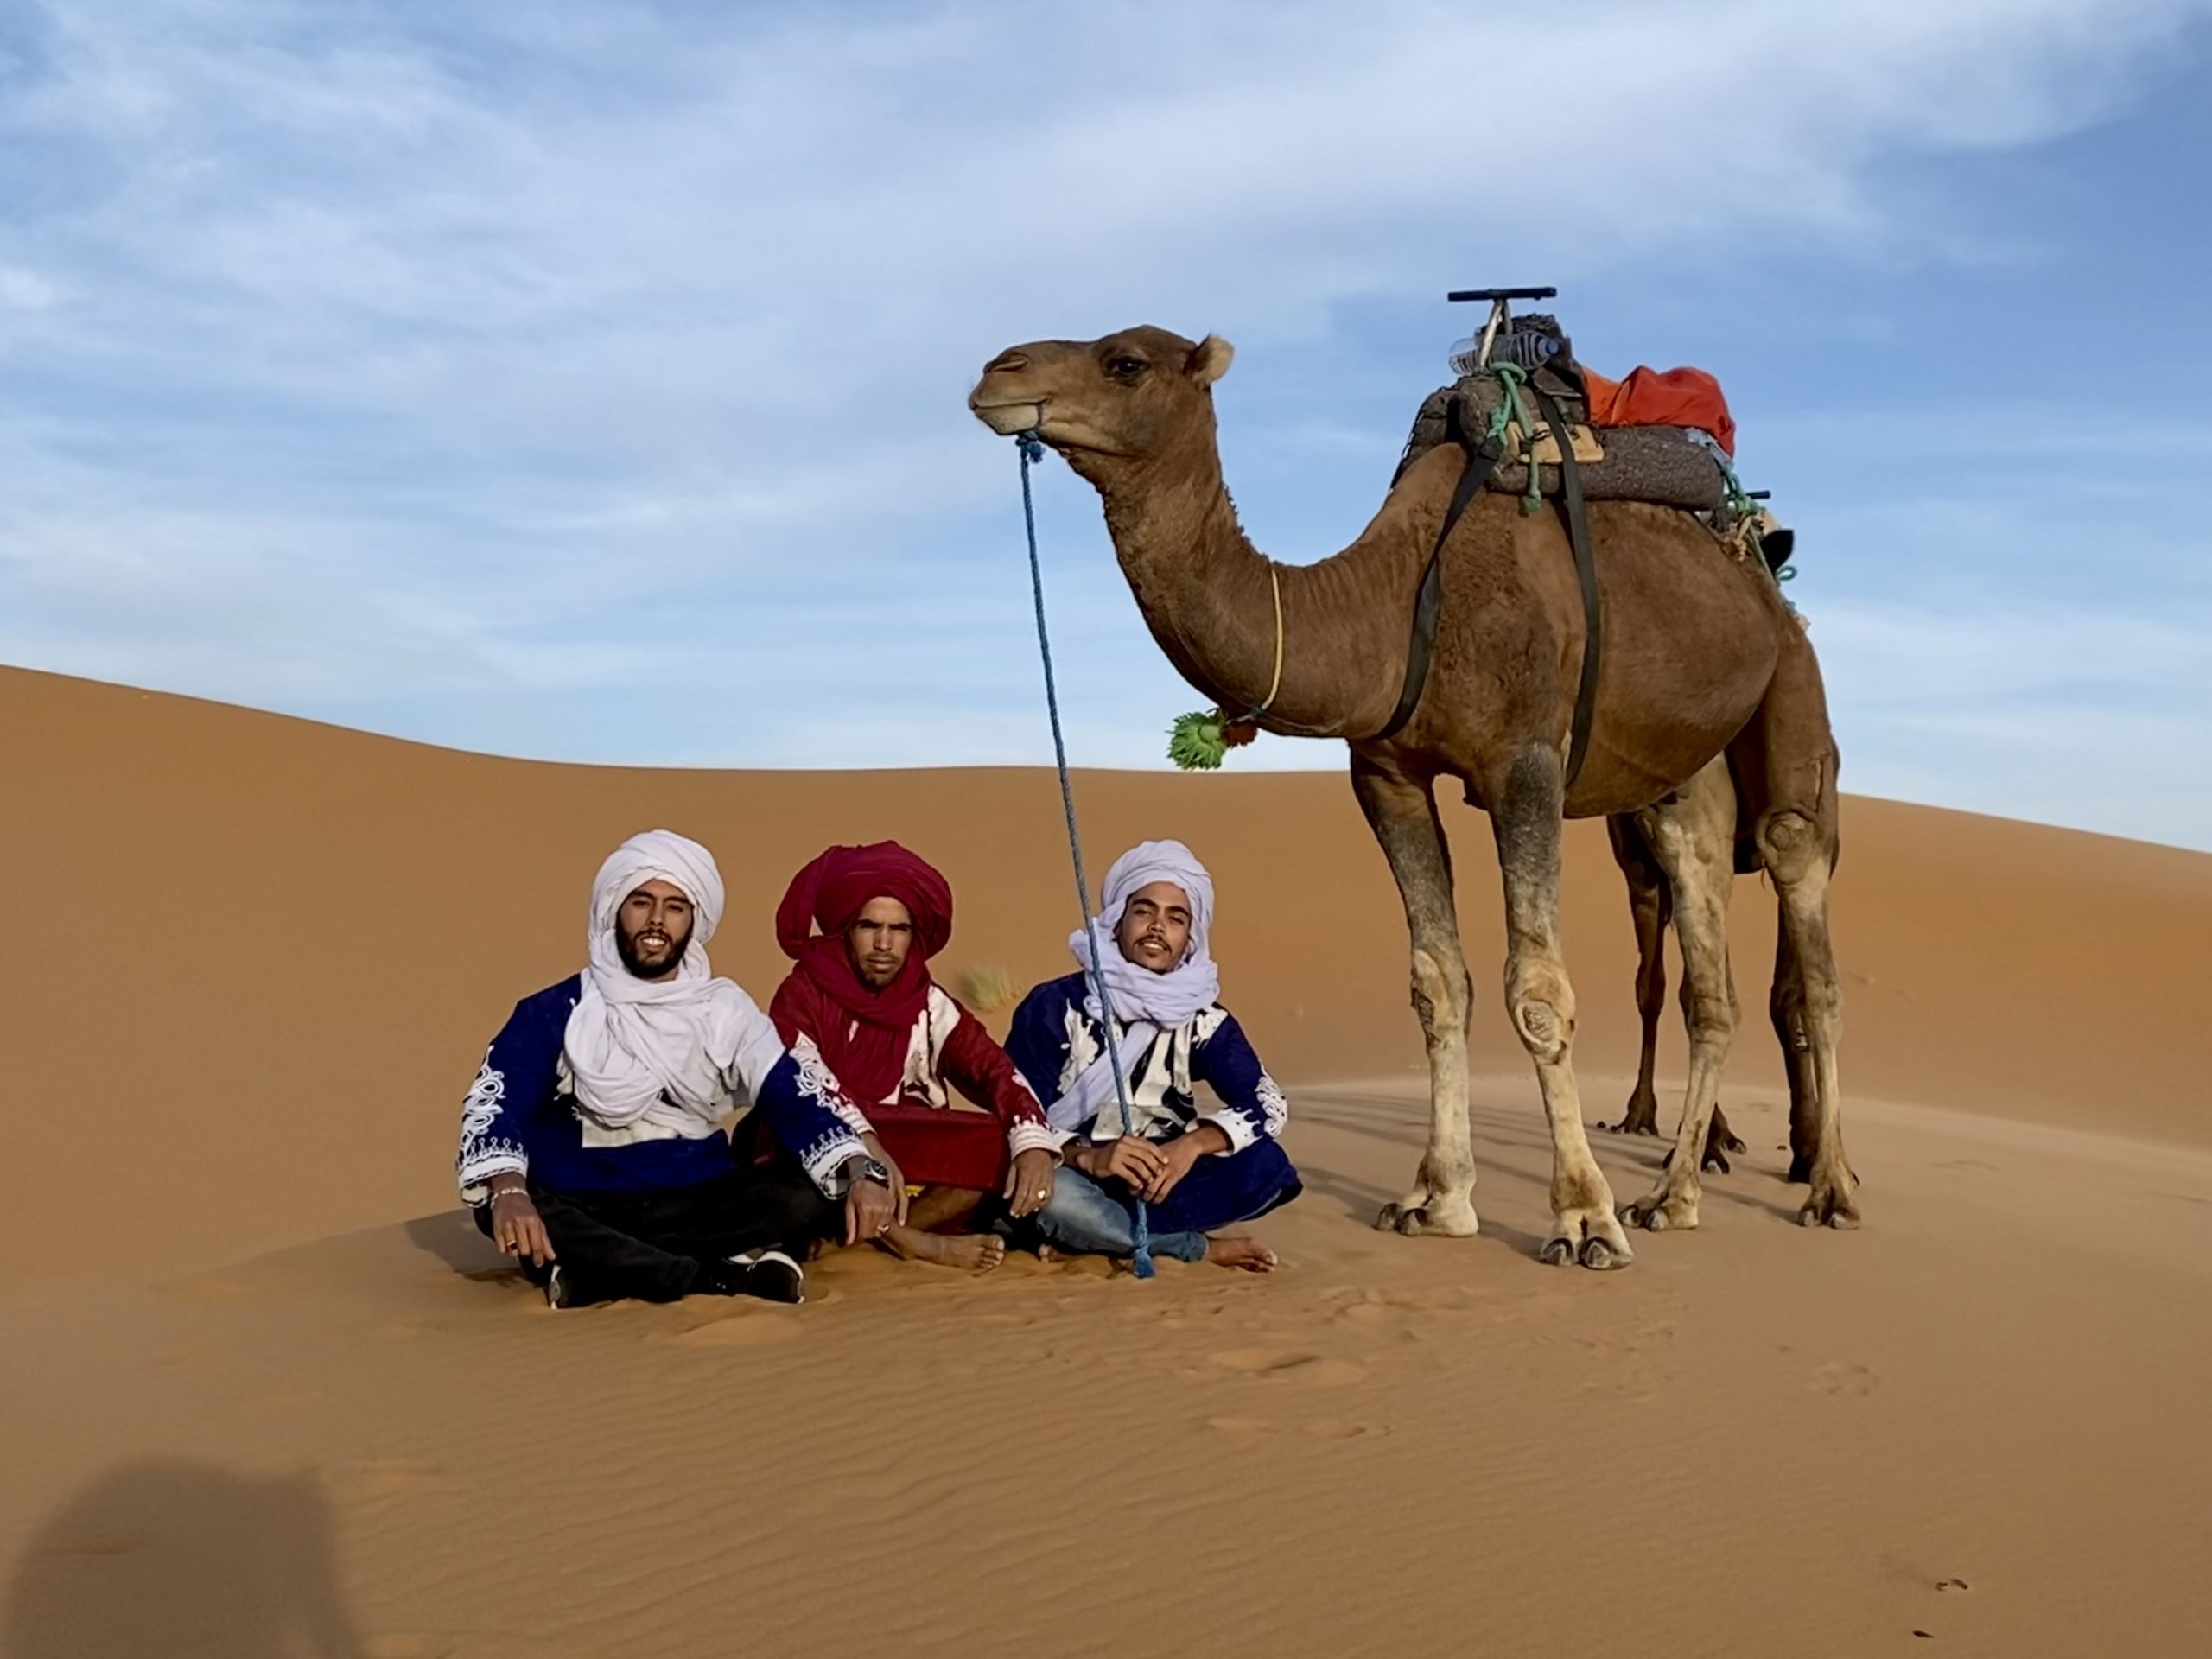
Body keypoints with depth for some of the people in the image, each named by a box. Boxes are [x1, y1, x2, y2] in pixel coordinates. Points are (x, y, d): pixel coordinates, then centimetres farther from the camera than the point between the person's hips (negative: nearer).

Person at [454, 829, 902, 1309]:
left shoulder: (725, 1011, 5)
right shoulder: (554, 1013, 1)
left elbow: (798, 1098, -7)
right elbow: (496, 1103, -14)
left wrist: (861, 1174, -26)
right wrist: (508, 1191, -36)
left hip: (701, 1203, 1)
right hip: (590, 1210, -1)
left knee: (814, 1190, -23)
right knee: (499, 1209, -32)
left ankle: (605, 1270, -27)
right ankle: (728, 1276, -34)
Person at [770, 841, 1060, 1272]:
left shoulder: (929, 1004, 4)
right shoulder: (803, 995, -6)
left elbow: (995, 1071, -7)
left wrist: (1033, 1142, -26)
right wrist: (864, 1149, -38)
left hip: (912, 1169, 3)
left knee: (1000, 1145, -19)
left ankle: (886, 1234, -23)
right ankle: (918, 1245, -27)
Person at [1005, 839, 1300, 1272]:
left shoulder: (1202, 1019, 1)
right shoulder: (1055, 1007, -10)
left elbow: (1267, 1105, -8)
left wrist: (1193, 1144, -27)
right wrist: (1088, 1158, -34)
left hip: (1154, 1186, 3)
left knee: (1265, 1167, -20)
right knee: (1045, 1192, -38)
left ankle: (1086, 1233, -21)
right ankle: (1200, 1249, -17)